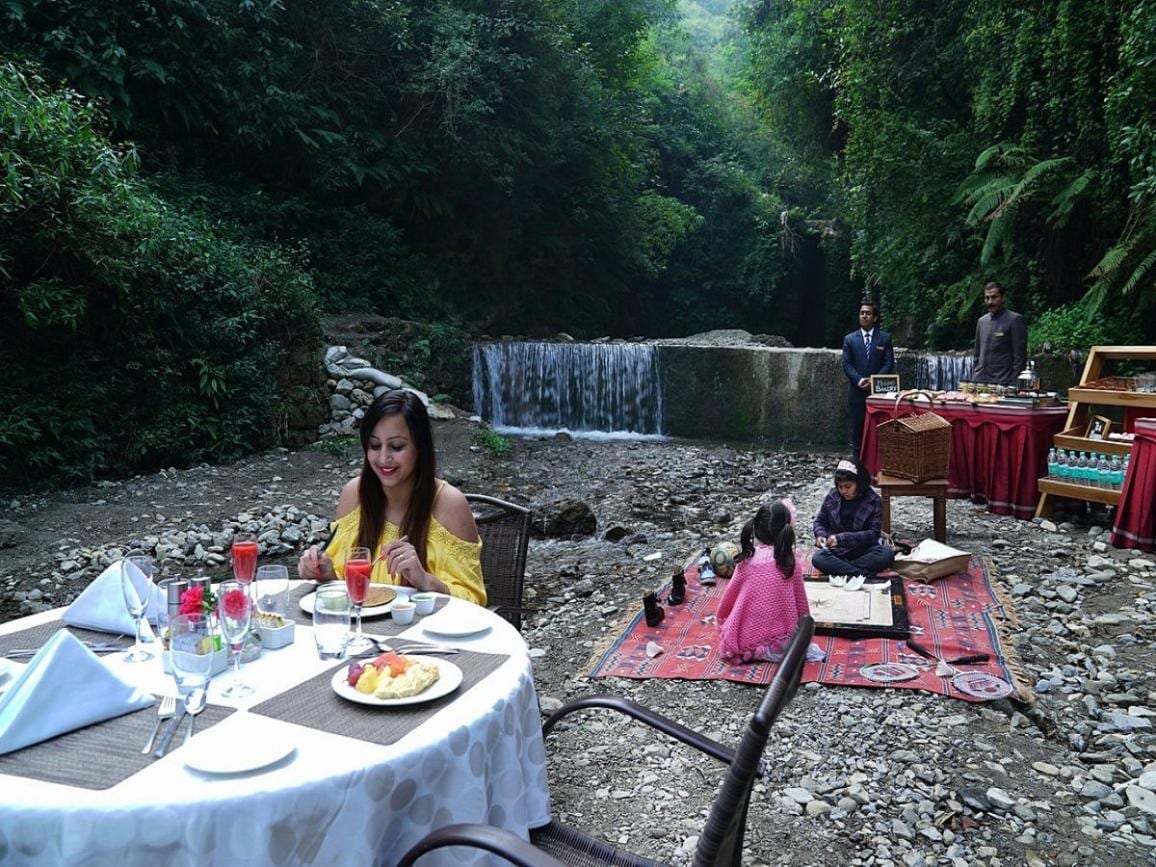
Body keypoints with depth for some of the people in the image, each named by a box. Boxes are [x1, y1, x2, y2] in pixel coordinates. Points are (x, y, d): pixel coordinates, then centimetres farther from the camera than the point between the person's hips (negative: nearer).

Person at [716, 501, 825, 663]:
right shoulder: (792, 562, -4)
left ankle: (758, 652, 6)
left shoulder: (747, 560, -6)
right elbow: (800, 600, 7)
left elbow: (729, 596, 7)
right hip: (780, 636, 1)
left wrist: (721, 620, 25)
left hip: (746, 639, 0)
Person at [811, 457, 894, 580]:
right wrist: (821, 535, -14)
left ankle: (838, 568, -27)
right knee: (818, 559, -31)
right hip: (836, 550, 1)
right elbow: (820, 521, 10)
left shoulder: (873, 501, -6)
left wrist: (843, 538, -24)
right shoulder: (832, 496, -1)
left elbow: (873, 534, -12)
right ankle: (864, 574, -33)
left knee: (887, 554, -30)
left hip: (863, 549, -1)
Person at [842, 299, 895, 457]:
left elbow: (889, 363, 1)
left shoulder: (885, 338, 6)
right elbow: (847, 364, 2)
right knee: (857, 430, 3)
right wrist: (859, 380, -15)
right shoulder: (849, 339, 8)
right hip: (857, 392, 1)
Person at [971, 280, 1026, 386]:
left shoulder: (1015, 320, -3)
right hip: (979, 381, 5)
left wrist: (1014, 383, -12)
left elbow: (1020, 357, -7)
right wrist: (973, 379, 13)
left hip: (1003, 383, -5)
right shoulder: (982, 321, 15)